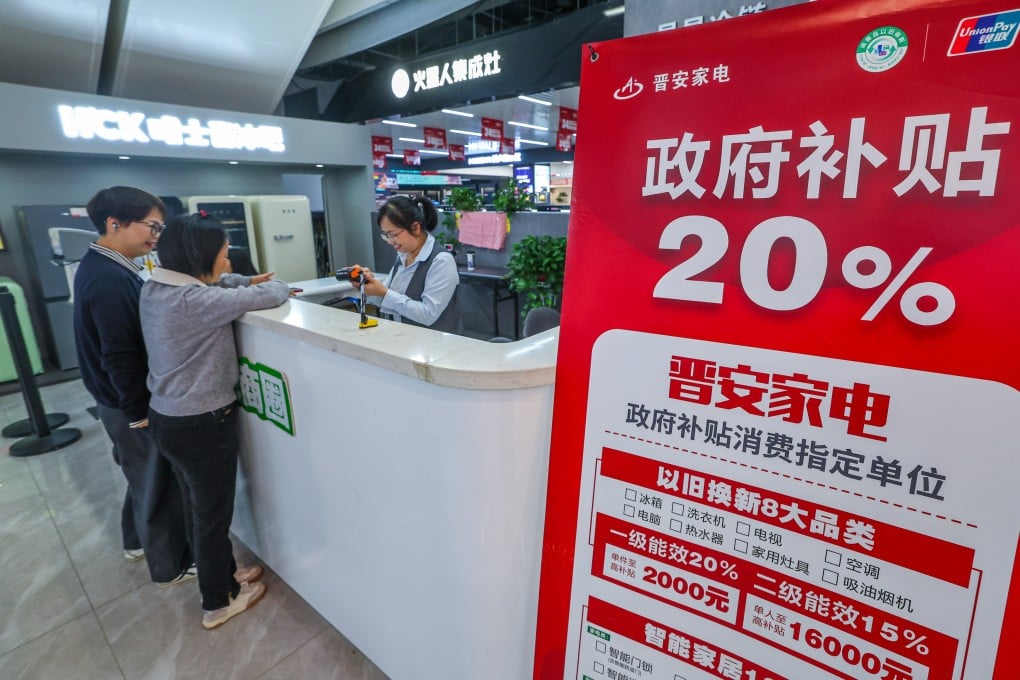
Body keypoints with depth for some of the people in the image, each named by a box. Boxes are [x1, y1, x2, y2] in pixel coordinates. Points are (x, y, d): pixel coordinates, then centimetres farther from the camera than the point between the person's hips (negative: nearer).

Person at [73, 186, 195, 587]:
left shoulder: (99, 267, 6)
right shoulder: (111, 279, -26)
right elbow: (120, 357, -26)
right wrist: (140, 411, -18)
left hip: (125, 401, 10)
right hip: (132, 406, -10)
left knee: (144, 478, 25)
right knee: (159, 484, 6)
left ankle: (137, 541, 45)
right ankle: (170, 566, 24)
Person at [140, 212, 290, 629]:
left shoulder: (155, 288, 1)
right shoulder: (195, 301, -27)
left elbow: (207, 283, 19)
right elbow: (272, 296, -25)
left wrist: (245, 281, 3)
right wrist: (275, 284, -2)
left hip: (167, 419, 9)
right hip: (203, 425, -9)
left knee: (199, 509, 24)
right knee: (213, 514, 11)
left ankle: (223, 575, 45)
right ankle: (218, 603, 32)